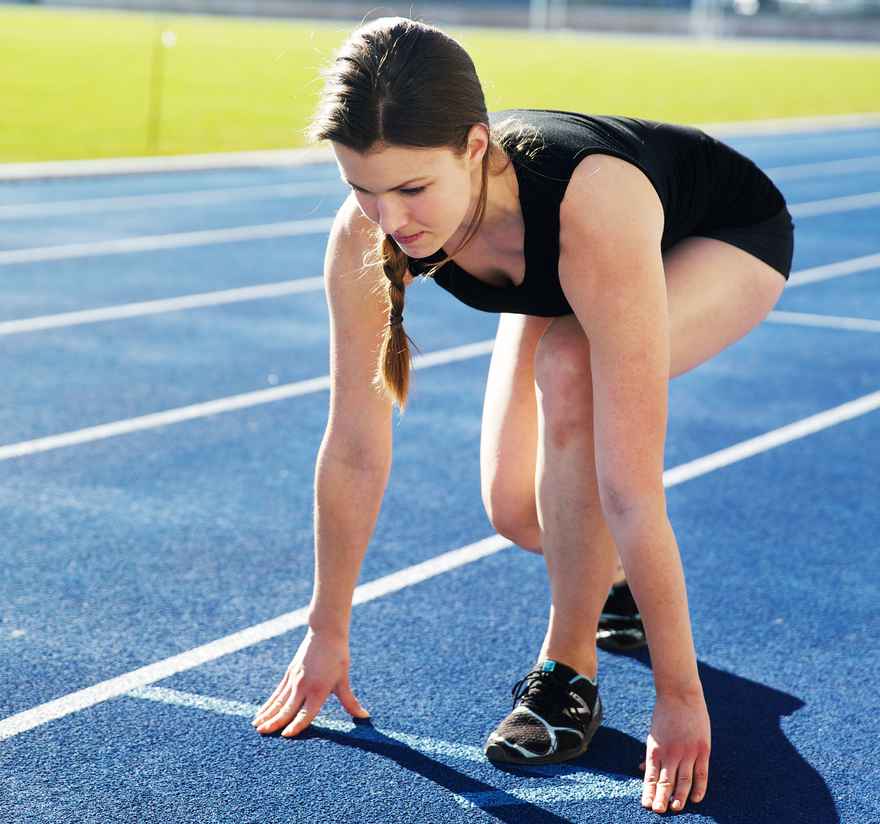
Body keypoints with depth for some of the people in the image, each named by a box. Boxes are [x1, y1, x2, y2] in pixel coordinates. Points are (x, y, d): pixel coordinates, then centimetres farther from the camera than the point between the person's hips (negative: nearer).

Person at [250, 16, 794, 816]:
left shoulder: (592, 216, -47)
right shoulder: (366, 235, -32)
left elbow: (629, 490, -45)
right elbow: (354, 449, -20)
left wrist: (679, 695, -40)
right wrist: (327, 635, -12)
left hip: (726, 233, -4)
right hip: (560, 278, 5)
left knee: (568, 370, -33)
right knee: (516, 508, -9)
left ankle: (570, 669, -15)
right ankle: (620, 582, 27)